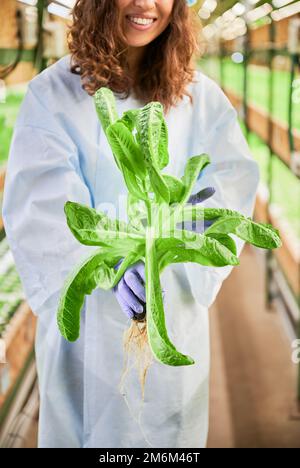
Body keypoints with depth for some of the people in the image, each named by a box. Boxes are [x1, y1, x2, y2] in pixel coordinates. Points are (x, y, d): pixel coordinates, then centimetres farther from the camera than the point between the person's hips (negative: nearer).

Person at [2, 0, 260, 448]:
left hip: (174, 306, 2)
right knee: (85, 426, 13)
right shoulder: (53, 92, -6)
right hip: (83, 303, -1)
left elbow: (231, 181, -8)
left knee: (170, 426, 14)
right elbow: (43, 198, -16)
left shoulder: (201, 96, 1)